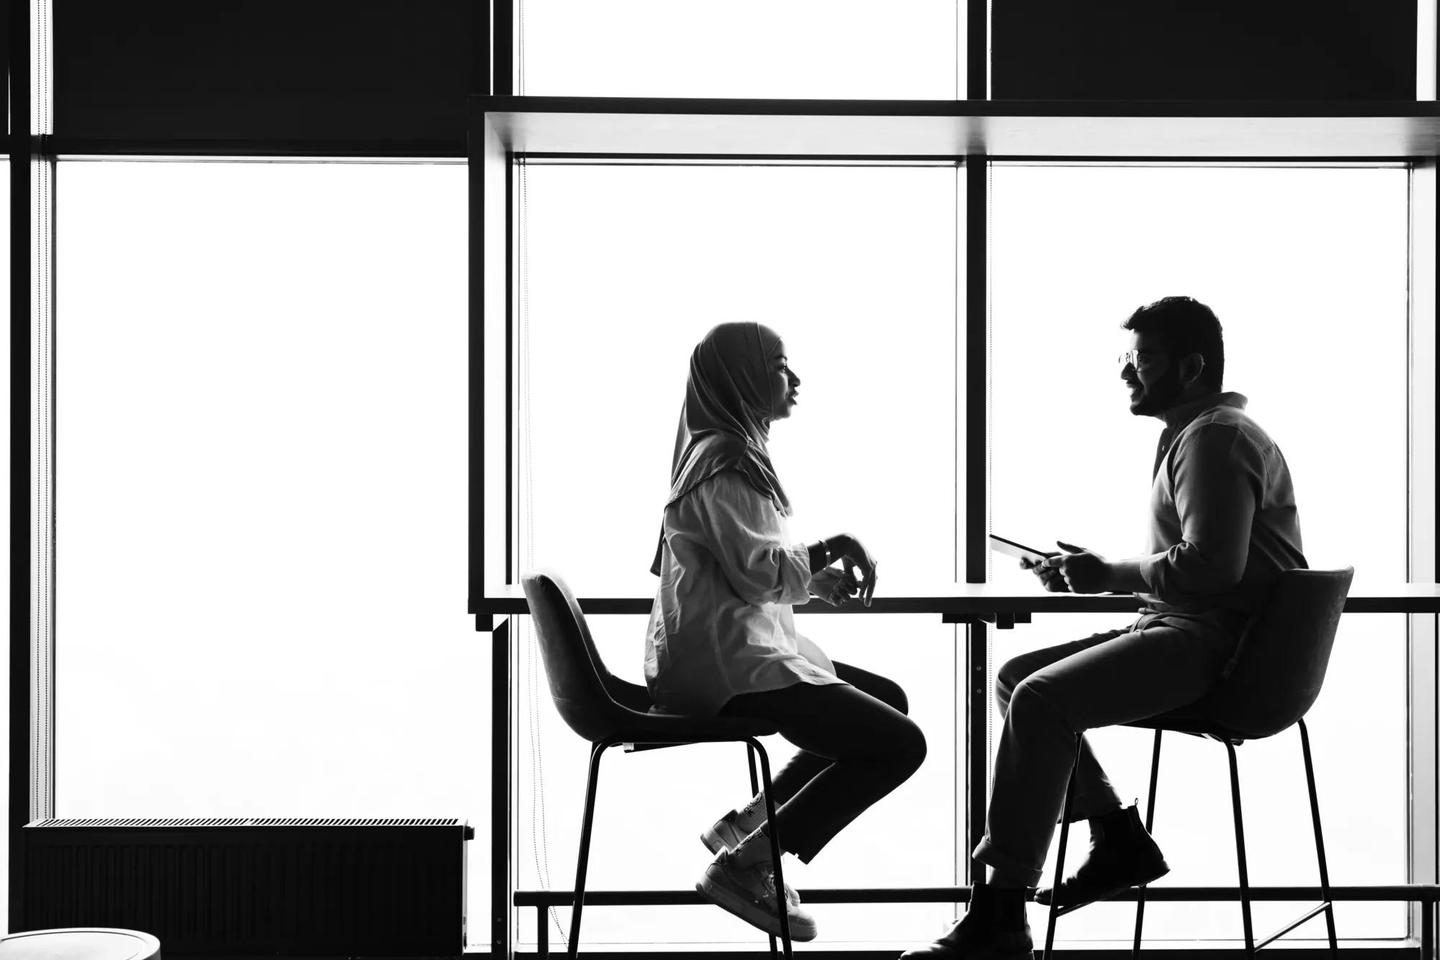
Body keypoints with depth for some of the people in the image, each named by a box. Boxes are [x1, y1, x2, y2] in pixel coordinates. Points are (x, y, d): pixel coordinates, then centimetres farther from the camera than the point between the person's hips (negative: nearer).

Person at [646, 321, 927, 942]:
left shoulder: (732, 452, 18)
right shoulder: (723, 461, -15)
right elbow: (756, 573, -22)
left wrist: (818, 580, 6)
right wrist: (827, 551, -6)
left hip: (725, 650, 11)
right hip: (726, 663, -11)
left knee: (888, 700, 19)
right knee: (900, 743, -12)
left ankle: (745, 823, 14)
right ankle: (744, 865, -9)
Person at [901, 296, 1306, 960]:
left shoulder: (1214, 438, -12)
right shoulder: (1192, 434, 22)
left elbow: (1212, 564, -24)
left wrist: (1112, 574, -13)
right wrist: (1090, 573, 9)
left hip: (1214, 645, -11)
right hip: (1185, 632, 11)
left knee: (1040, 700, -24)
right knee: (1013, 677, 8)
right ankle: (1118, 837, 9)